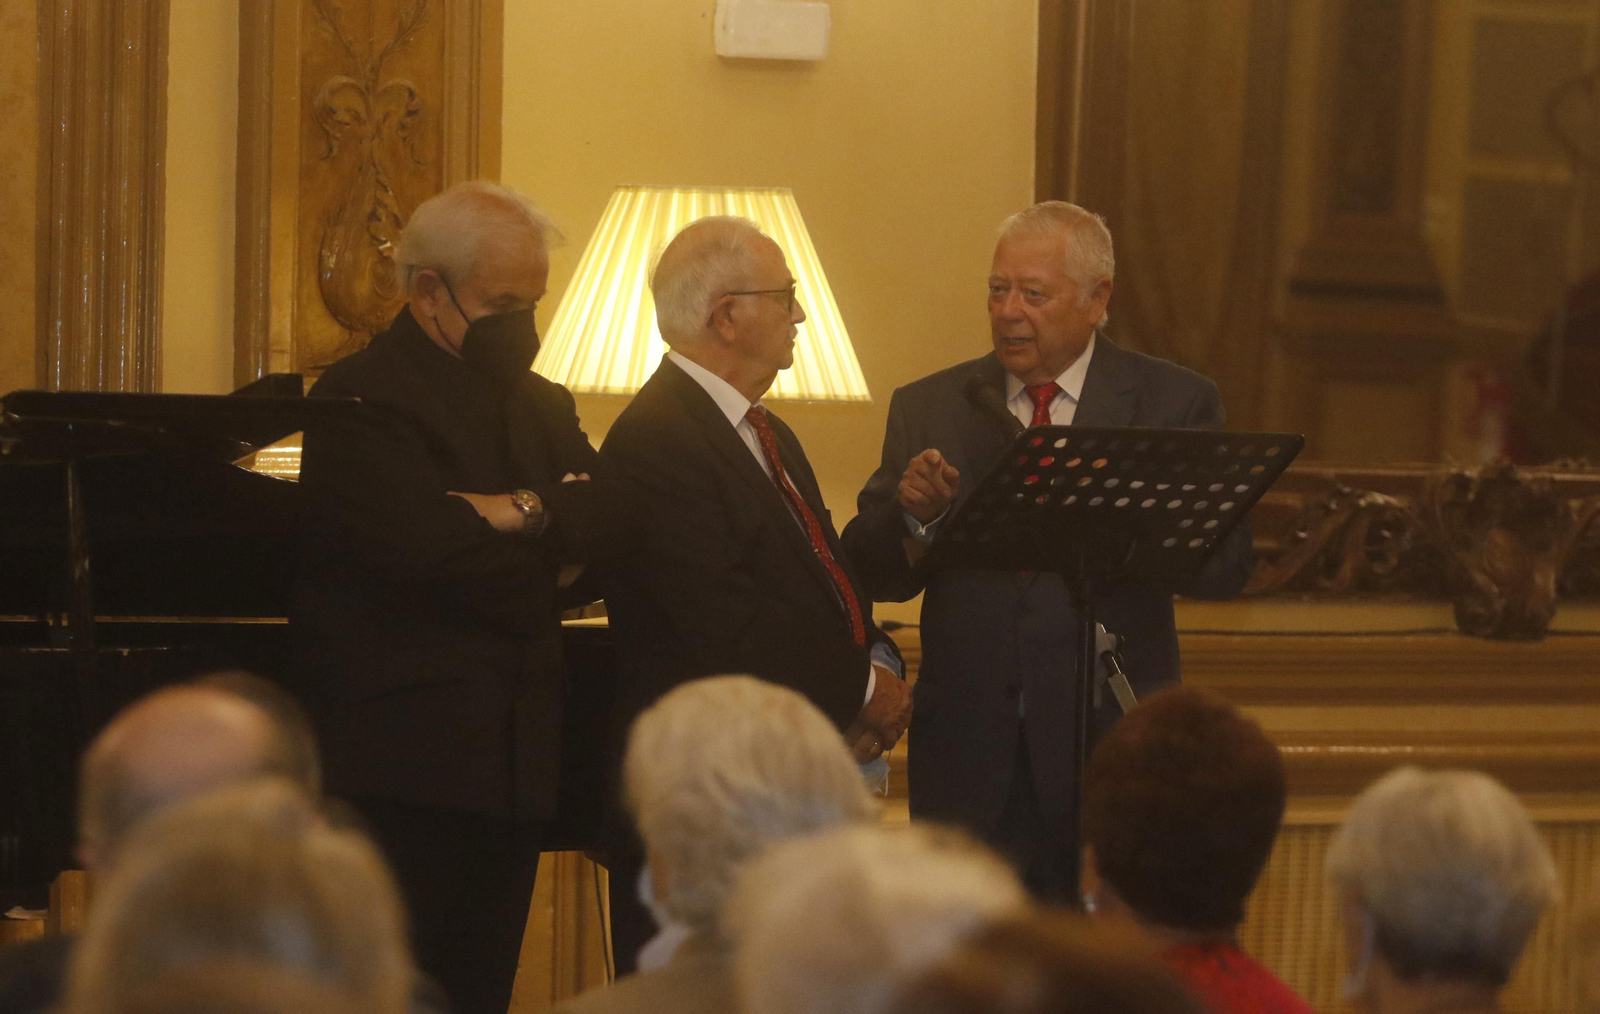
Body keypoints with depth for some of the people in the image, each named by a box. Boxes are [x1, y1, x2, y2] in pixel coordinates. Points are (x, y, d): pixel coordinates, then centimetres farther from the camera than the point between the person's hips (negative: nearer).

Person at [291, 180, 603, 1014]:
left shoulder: (540, 405, 18)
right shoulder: (359, 399, -6)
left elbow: (597, 519, 2)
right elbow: (422, 540, -21)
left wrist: (513, 510, -15)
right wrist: (542, 535, -5)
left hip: (513, 768, 7)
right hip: (402, 768, -7)